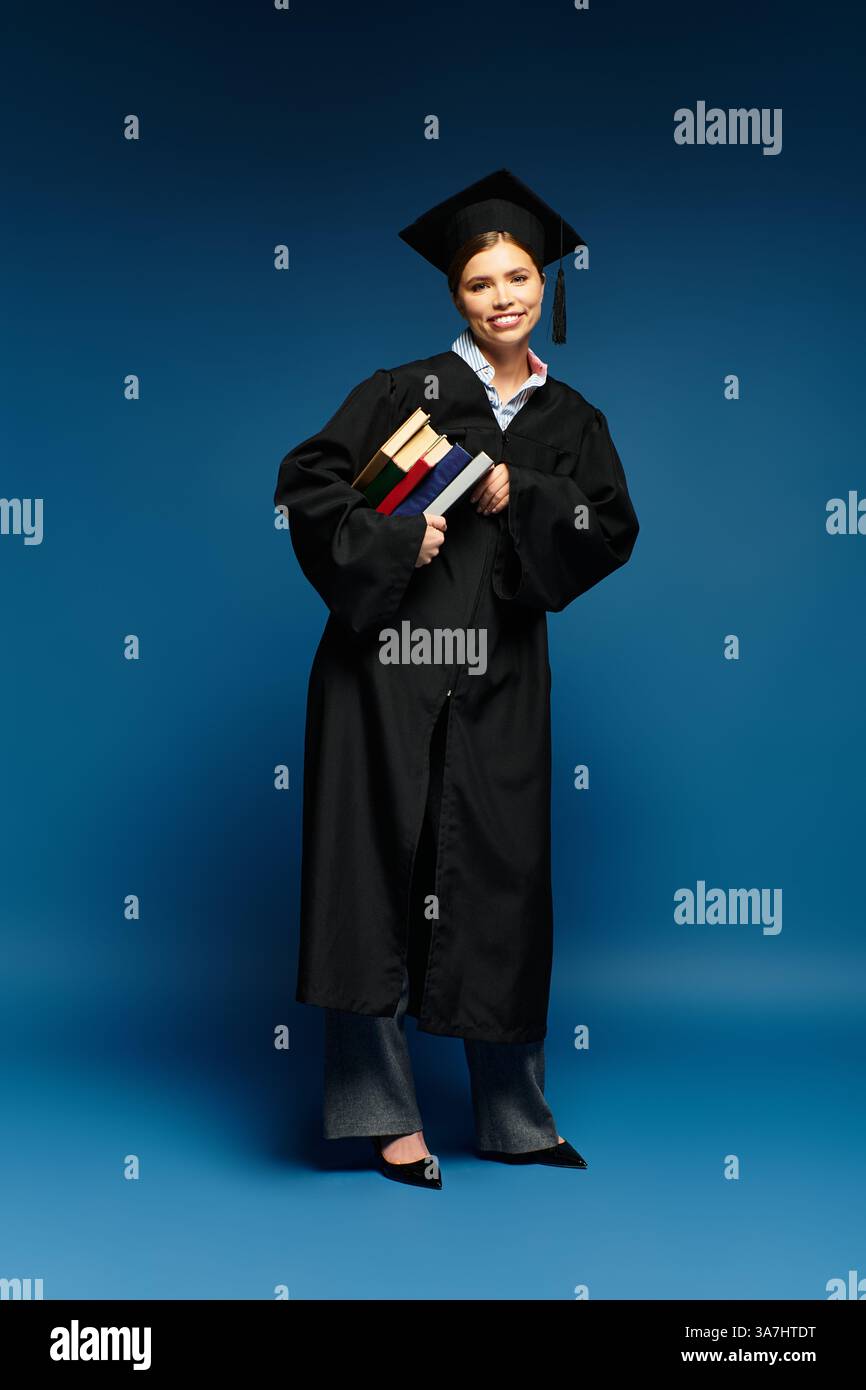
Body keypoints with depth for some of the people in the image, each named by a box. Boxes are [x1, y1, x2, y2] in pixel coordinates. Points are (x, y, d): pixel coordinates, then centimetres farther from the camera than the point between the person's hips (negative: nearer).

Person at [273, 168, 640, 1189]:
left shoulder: (571, 420, 15)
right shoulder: (405, 390, 4)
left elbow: (613, 532, 4)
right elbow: (307, 480, -4)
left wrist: (521, 495, -9)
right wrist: (395, 542, -16)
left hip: (502, 678, 3)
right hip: (388, 661, -3)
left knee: (504, 891, 6)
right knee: (381, 874, -4)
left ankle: (514, 1118, 18)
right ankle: (385, 1110, 7)